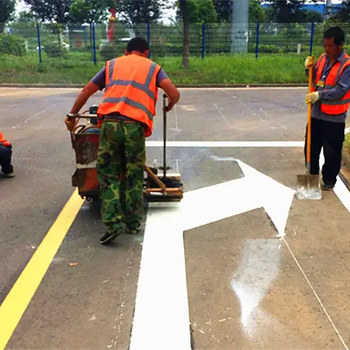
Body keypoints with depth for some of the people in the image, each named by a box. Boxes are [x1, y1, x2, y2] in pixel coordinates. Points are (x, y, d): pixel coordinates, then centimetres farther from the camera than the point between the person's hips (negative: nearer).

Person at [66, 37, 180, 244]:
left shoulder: (112, 64, 24)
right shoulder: (153, 67, 20)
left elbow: (86, 91, 23)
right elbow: (174, 93, 5)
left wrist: (72, 116, 33)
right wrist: (170, 106, 27)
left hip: (110, 123, 1)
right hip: (135, 125, -1)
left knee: (108, 174, 10)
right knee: (134, 176, 14)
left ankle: (114, 223, 0)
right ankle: (133, 223, 22)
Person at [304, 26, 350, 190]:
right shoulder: (323, 58, 7)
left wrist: (319, 95, -28)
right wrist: (309, 69, -2)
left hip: (334, 118, -6)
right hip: (317, 113, 6)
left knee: (331, 152, 5)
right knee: (312, 147, 16)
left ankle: (329, 179, 22)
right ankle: (312, 174, 33)